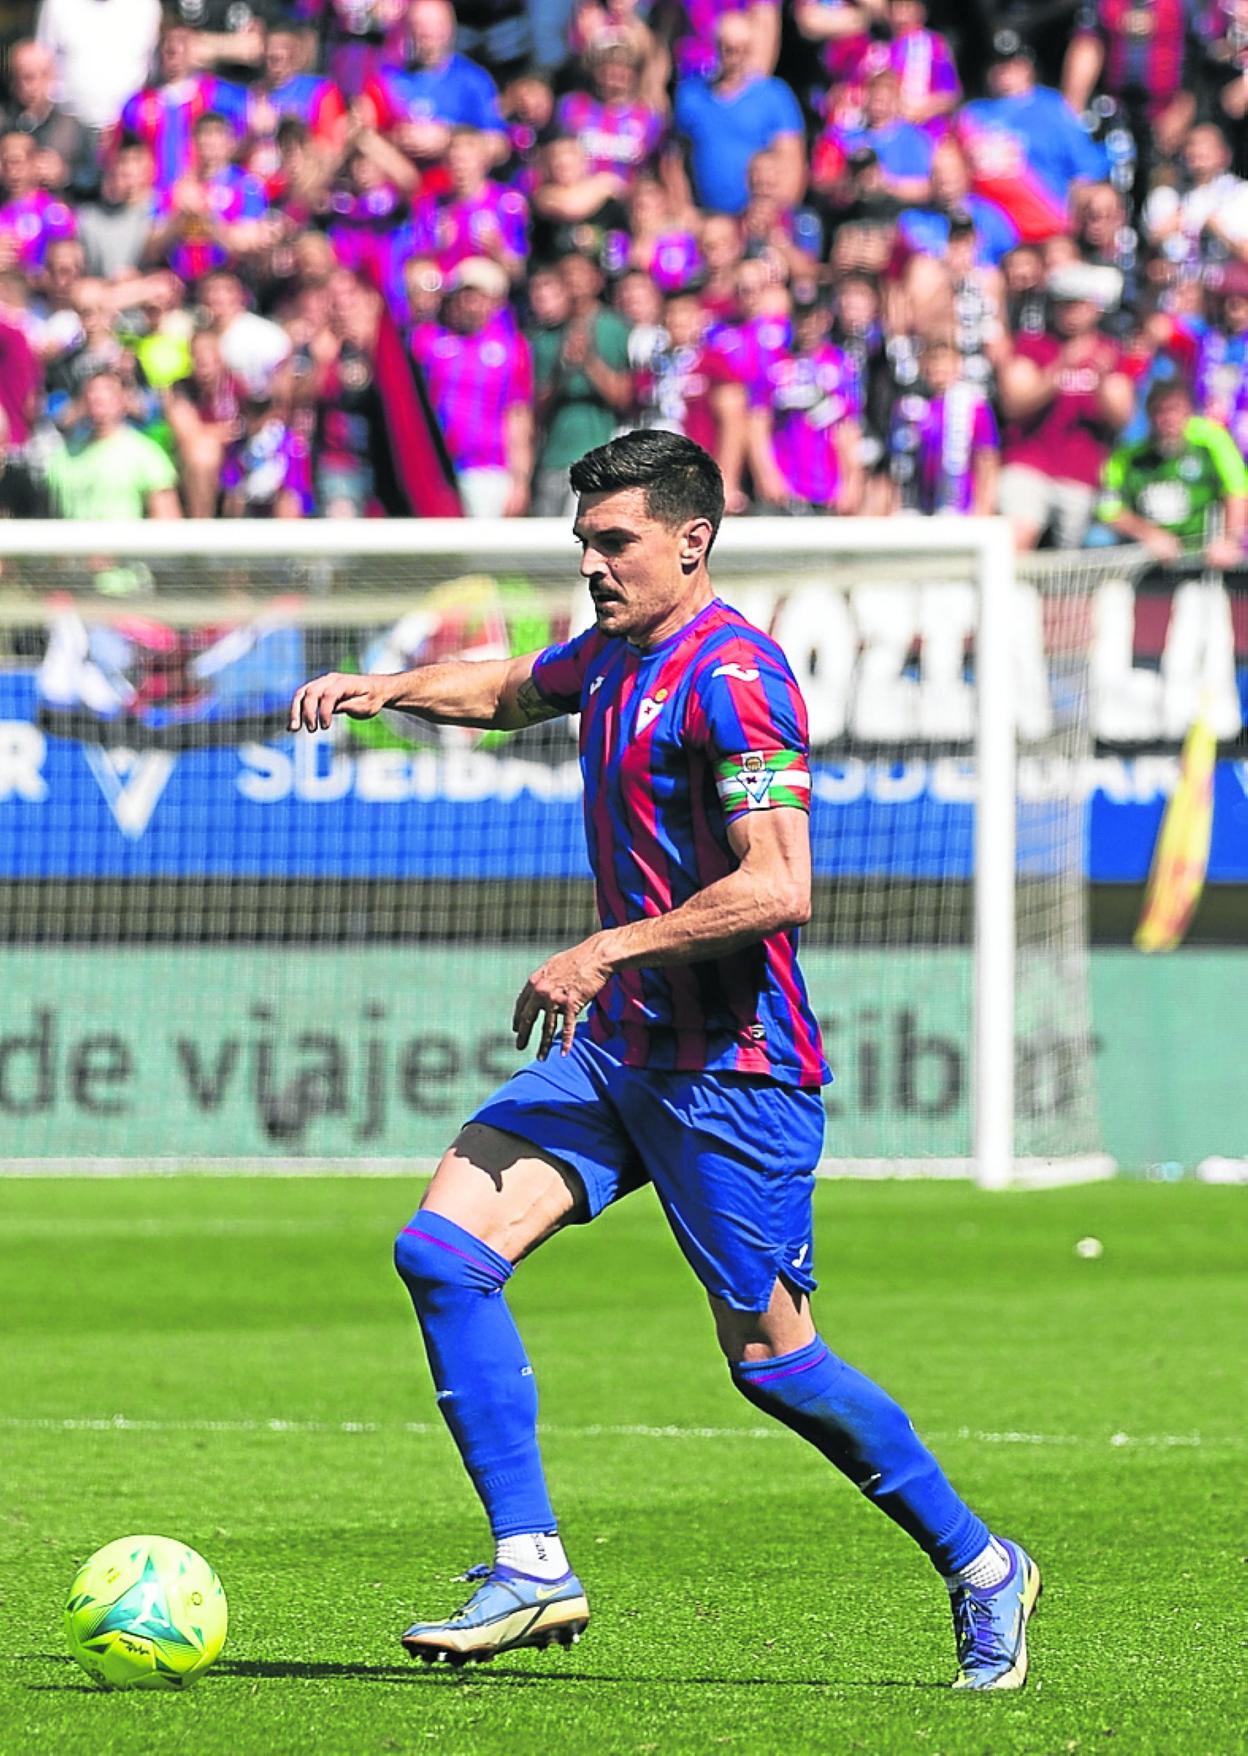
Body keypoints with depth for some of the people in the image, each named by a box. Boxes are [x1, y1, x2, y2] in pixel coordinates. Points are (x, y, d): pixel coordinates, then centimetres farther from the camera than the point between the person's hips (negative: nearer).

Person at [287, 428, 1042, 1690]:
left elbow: (777, 887, -26)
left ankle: (979, 1568, 16)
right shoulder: (611, 656, 12)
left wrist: (607, 950, -25)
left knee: (769, 1359, -2)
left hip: (730, 1067, -9)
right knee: (443, 1248, -7)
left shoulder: (730, 676, -17)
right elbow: (505, 689, 35)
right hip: (615, 1049, 9)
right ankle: (530, 1565, -7)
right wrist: (389, 688, 17)